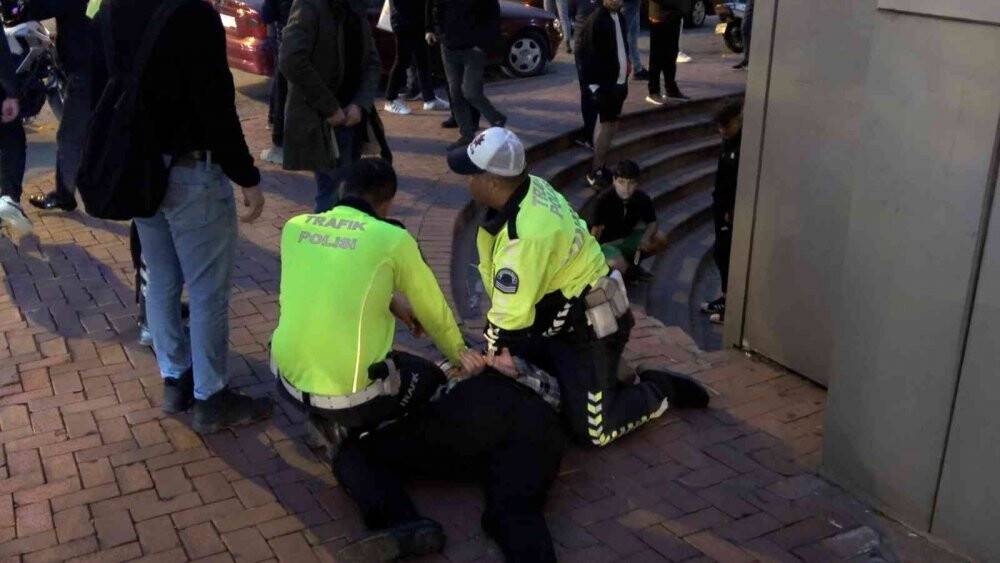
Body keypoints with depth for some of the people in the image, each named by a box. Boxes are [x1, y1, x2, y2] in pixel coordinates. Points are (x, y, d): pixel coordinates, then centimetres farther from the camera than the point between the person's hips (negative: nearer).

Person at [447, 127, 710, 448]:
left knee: (592, 431, -5)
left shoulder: (526, 235, -34)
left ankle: (660, 390, 16)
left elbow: (512, 316, -26)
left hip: (589, 328, -9)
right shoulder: (530, 187, -6)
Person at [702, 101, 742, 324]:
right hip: (723, 207, 9)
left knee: (728, 255, -2)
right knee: (721, 253, 16)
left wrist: (732, 211, -19)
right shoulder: (729, 142, 8)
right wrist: (719, 204, 7)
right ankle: (727, 297, 32)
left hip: (736, 211, -9)